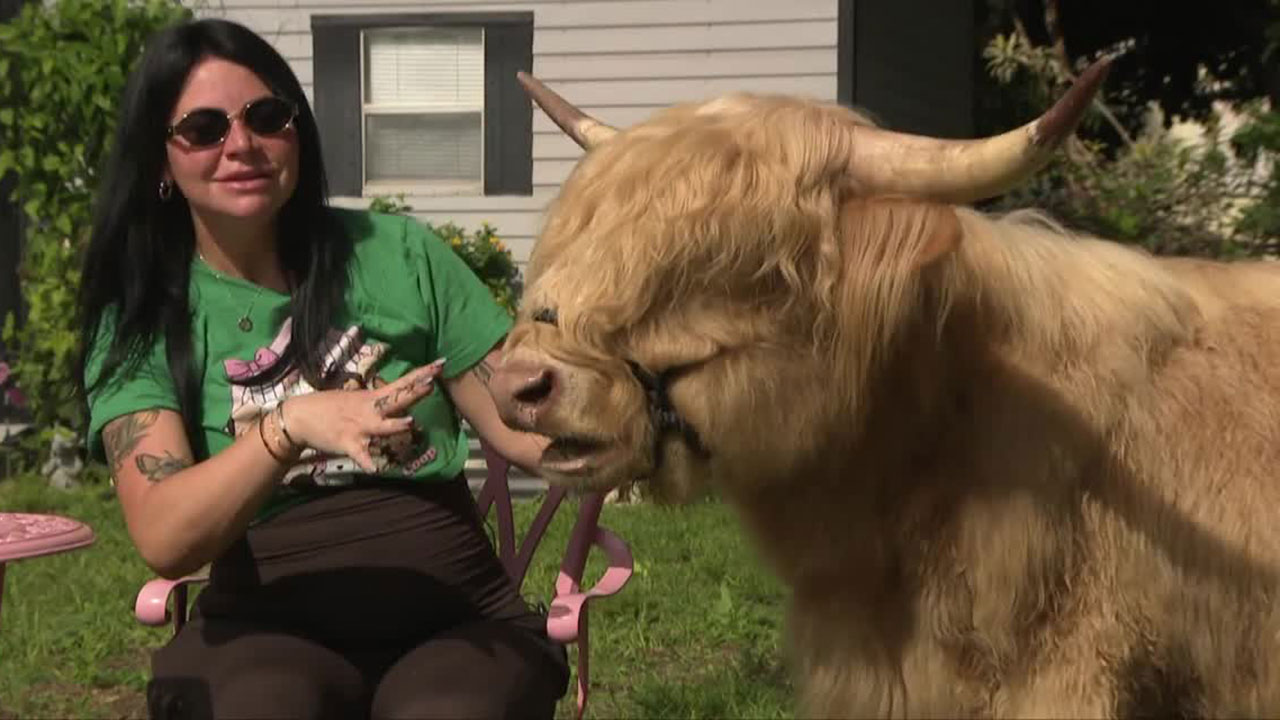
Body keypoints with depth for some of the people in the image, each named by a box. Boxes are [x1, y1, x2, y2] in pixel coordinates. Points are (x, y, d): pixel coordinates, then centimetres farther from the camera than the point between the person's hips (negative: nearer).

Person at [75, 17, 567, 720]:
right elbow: (164, 537, -11)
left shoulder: (397, 252, 6)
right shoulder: (140, 318, 3)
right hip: (267, 628, 0)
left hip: (454, 613, 0)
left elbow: (520, 419, 4)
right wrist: (292, 424, -28)